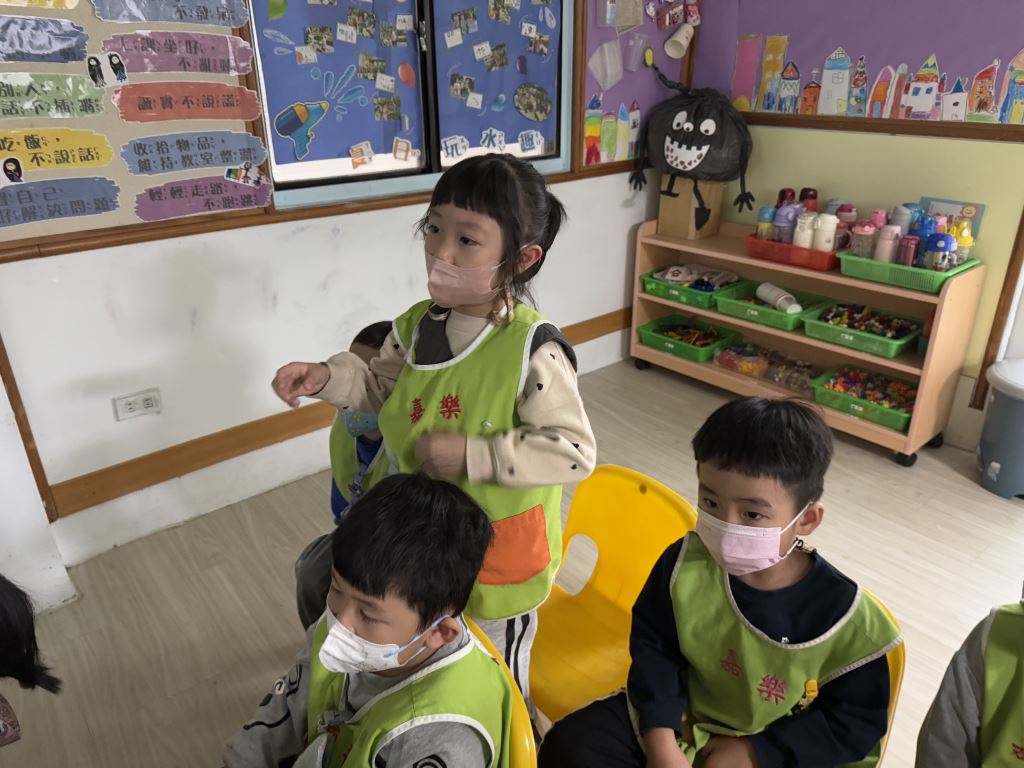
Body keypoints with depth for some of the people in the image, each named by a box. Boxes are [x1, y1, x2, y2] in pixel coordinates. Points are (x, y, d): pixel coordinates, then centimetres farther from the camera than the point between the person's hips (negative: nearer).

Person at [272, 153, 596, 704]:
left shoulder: (532, 349, -29)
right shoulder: (416, 326, -8)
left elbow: (575, 452, -27)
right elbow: (381, 385, 11)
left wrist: (471, 455, -31)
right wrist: (325, 377, -8)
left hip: (500, 548, -6)